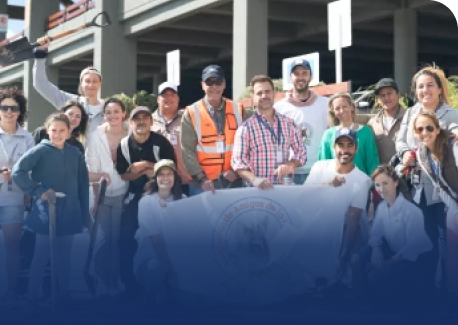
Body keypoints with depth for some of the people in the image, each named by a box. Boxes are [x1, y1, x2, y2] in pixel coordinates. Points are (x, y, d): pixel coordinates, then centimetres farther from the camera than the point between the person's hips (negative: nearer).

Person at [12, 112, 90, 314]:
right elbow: (17, 172, -15)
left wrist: (85, 214, 8)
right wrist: (38, 191, -17)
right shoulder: (40, 150, -8)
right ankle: (32, 299, 11)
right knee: (41, 255, 1)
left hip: (69, 213, 4)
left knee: (64, 256, 12)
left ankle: (64, 296, 23)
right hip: (46, 212, -3)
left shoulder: (75, 153, 4)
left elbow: (83, 184, 9)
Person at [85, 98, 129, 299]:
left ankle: (114, 286, 14)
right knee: (102, 241, -3)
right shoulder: (95, 136, -1)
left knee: (117, 241, 3)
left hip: (123, 195, 0)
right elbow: (89, 169, -3)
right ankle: (102, 286, 9)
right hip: (102, 196, 0)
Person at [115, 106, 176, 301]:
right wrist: (149, 168, -17)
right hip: (134, 197, 3)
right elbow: (122, 175, -2)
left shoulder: (161, 143, -10)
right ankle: (130, 286, 10)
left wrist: (141, 169, -16)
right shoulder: (124, 145, -1)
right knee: (126, 241, -2)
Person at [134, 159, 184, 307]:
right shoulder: (146, 201, -4)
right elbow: (153, 236, -14)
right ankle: (151, 304, -8)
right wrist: (168, 261, -24)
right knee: (156, 267, -34)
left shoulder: (183, 200, 3)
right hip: (151, 254, -3)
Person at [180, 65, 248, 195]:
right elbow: (187, 150, -5)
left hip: (234, 182, 2)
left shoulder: (238, 111, 7)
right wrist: (202, 178, -14)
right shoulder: (192, 113, 0)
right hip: (202, 184, -2)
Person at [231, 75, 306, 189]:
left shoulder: (289, 124, 10)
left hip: (285, 186, 3)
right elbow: (238, 162, -5)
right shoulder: (246, 128, -1)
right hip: (259, 189, -2)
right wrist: (254, 179, -21)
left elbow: (300, 152, 15)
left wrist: (289, 165, -5)